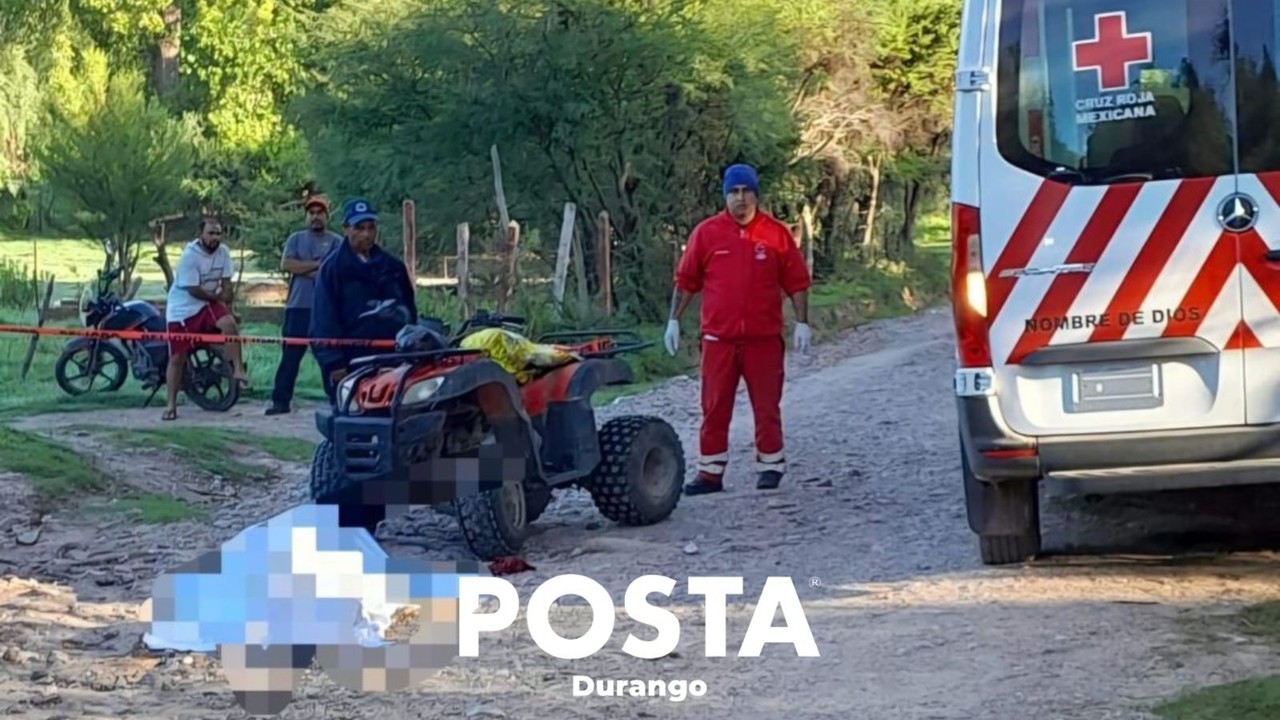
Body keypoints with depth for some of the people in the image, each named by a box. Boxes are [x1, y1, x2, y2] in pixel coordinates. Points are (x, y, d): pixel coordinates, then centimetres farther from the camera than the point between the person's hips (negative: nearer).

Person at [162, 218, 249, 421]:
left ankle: (238, 370, -19)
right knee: (177, 358, -2)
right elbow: (194, 290, -21)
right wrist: (218, 297, -10)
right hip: (182, 309, -4)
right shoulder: (190, 255, -22)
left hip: (209, 303, 4)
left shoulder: (223, 252, -5)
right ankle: (171, 404, 7)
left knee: (229, 323, -28)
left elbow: (226, 283, 0)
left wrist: (227, 307, -8)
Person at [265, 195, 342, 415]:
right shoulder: (296, 239, 13)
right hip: (298, 306, 2)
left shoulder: (336, 242, 5)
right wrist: (317, 265, -8)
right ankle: (281, 400, 4)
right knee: (290, 355, 2)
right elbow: (286, 264, -3)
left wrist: (303, 270, -10)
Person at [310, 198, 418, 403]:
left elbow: (410, 310, 20)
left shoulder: (392, 266, 14)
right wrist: (333, 361, -12)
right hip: (351, 363, -5)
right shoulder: (333, 267, -1)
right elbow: (324, 319, -5)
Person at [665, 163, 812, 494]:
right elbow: (686, 280, 7)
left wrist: (802, 322, 0)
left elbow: (797, 281, 5)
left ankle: (770, 467, 17)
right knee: (714, 408, 3)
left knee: (767, 406, 6)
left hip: (764, 339, -1)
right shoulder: (706, 232, 3)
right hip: (718, 339, 1)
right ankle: (710, 473, 8)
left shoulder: (776, 233, 2)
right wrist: (674, 320, 4)